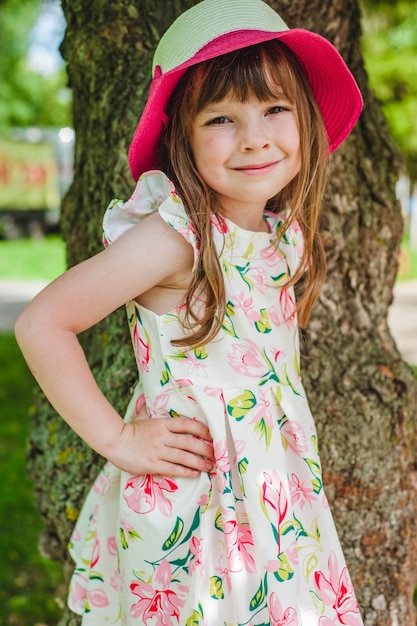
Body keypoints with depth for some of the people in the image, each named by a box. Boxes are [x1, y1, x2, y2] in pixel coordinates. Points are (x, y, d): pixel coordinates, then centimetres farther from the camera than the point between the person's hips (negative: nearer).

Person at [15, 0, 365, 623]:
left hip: (279, 494, 7)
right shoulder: (175, 234, -21)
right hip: (188, 503, -6)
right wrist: (117, 439, -18)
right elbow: (42, 323, -23)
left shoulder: (286, 231, 1)